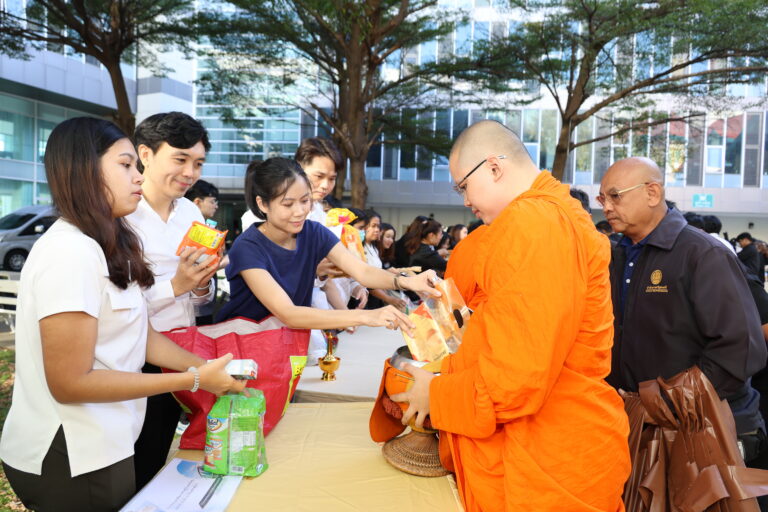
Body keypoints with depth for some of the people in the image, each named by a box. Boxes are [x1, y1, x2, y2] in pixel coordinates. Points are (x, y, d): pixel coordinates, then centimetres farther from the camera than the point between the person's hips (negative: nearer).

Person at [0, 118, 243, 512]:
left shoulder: (105, 248, 9)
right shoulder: (70, 252, -22)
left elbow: (139, 336, 5)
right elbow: (70, 383, -24)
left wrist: (206, 366, -6)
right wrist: (195, 380, -22)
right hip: (70, 460, -9)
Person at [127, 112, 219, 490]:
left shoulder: (192, 212, 6)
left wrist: (201, 287, -11)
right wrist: (175, 286, -26)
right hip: (138, 363, -6)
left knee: (158, 467, 23)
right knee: (136, 479, 13)